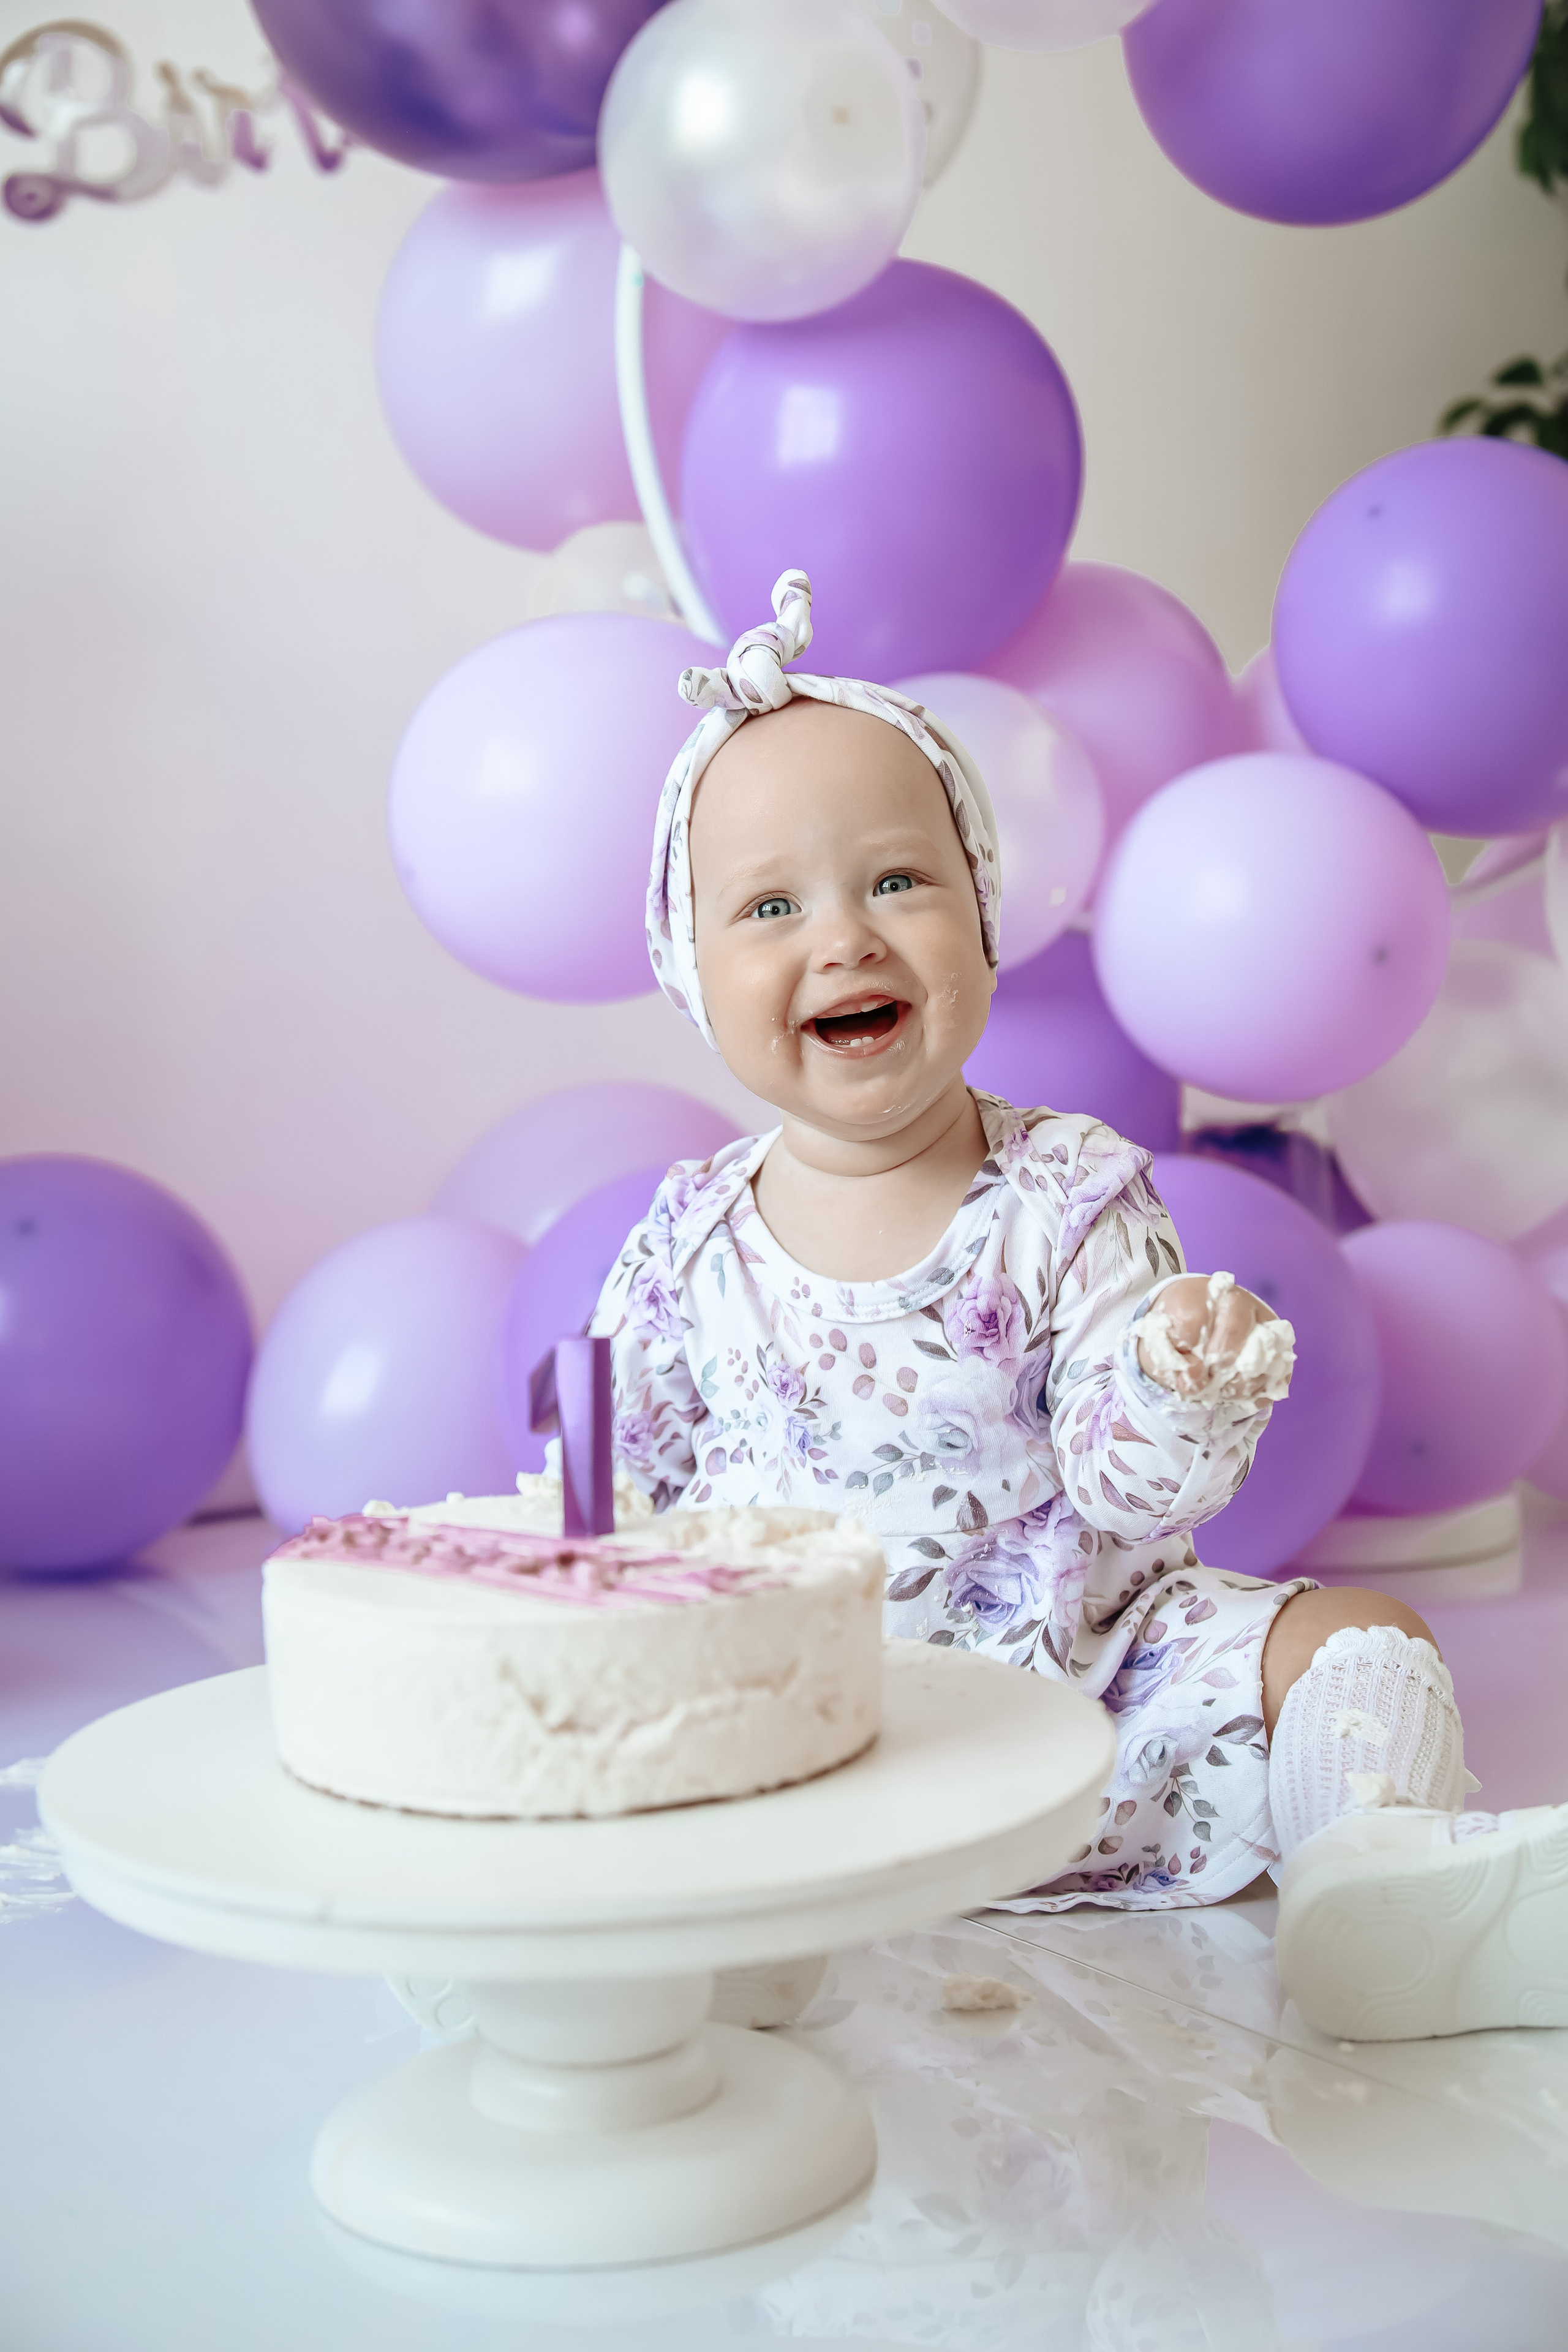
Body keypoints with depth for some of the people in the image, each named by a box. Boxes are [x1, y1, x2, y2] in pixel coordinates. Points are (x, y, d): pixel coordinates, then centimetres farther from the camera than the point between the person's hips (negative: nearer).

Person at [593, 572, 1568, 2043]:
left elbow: (1126, 1486, -11)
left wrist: (1180, 1397, -32)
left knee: (1352, 1639, -14)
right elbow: (618, 1494, 4)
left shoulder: (1068, 1200, -7)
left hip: (1087, 1675, 0)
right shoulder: (688, 1248, -4)